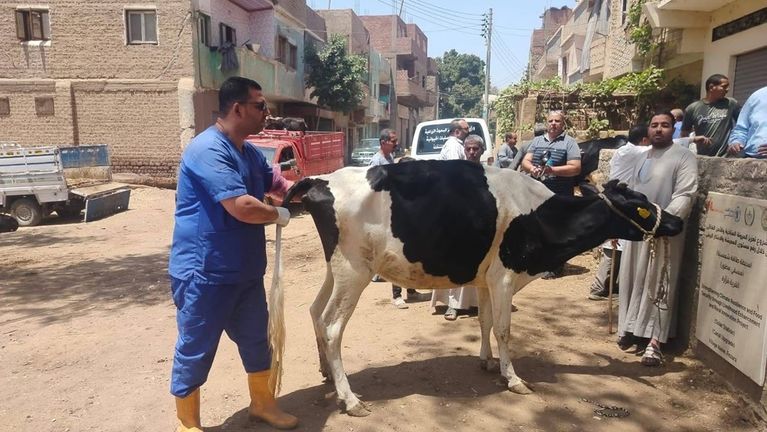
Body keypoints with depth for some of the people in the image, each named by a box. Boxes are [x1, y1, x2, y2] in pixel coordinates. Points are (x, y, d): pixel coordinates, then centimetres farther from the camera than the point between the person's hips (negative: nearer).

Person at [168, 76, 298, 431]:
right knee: (195, 350, 7)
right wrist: (280, 215, -12)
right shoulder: (208, 150, -22)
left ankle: (262, 403, 38)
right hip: (203, 273, -9)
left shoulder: (249, 152, 10)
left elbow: (279, 184, 23)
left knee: (256, 339, 19)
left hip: (244, 270, 9)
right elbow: (243, 207, -30)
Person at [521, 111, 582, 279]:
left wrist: (552, 170, -20)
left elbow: (575, 168, -9)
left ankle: (556, 267, 7)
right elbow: (525, 161, 7)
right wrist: (532, 168, -16)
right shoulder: (537, 140, 13)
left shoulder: (569, 142, -1)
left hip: (560, 196, -4)